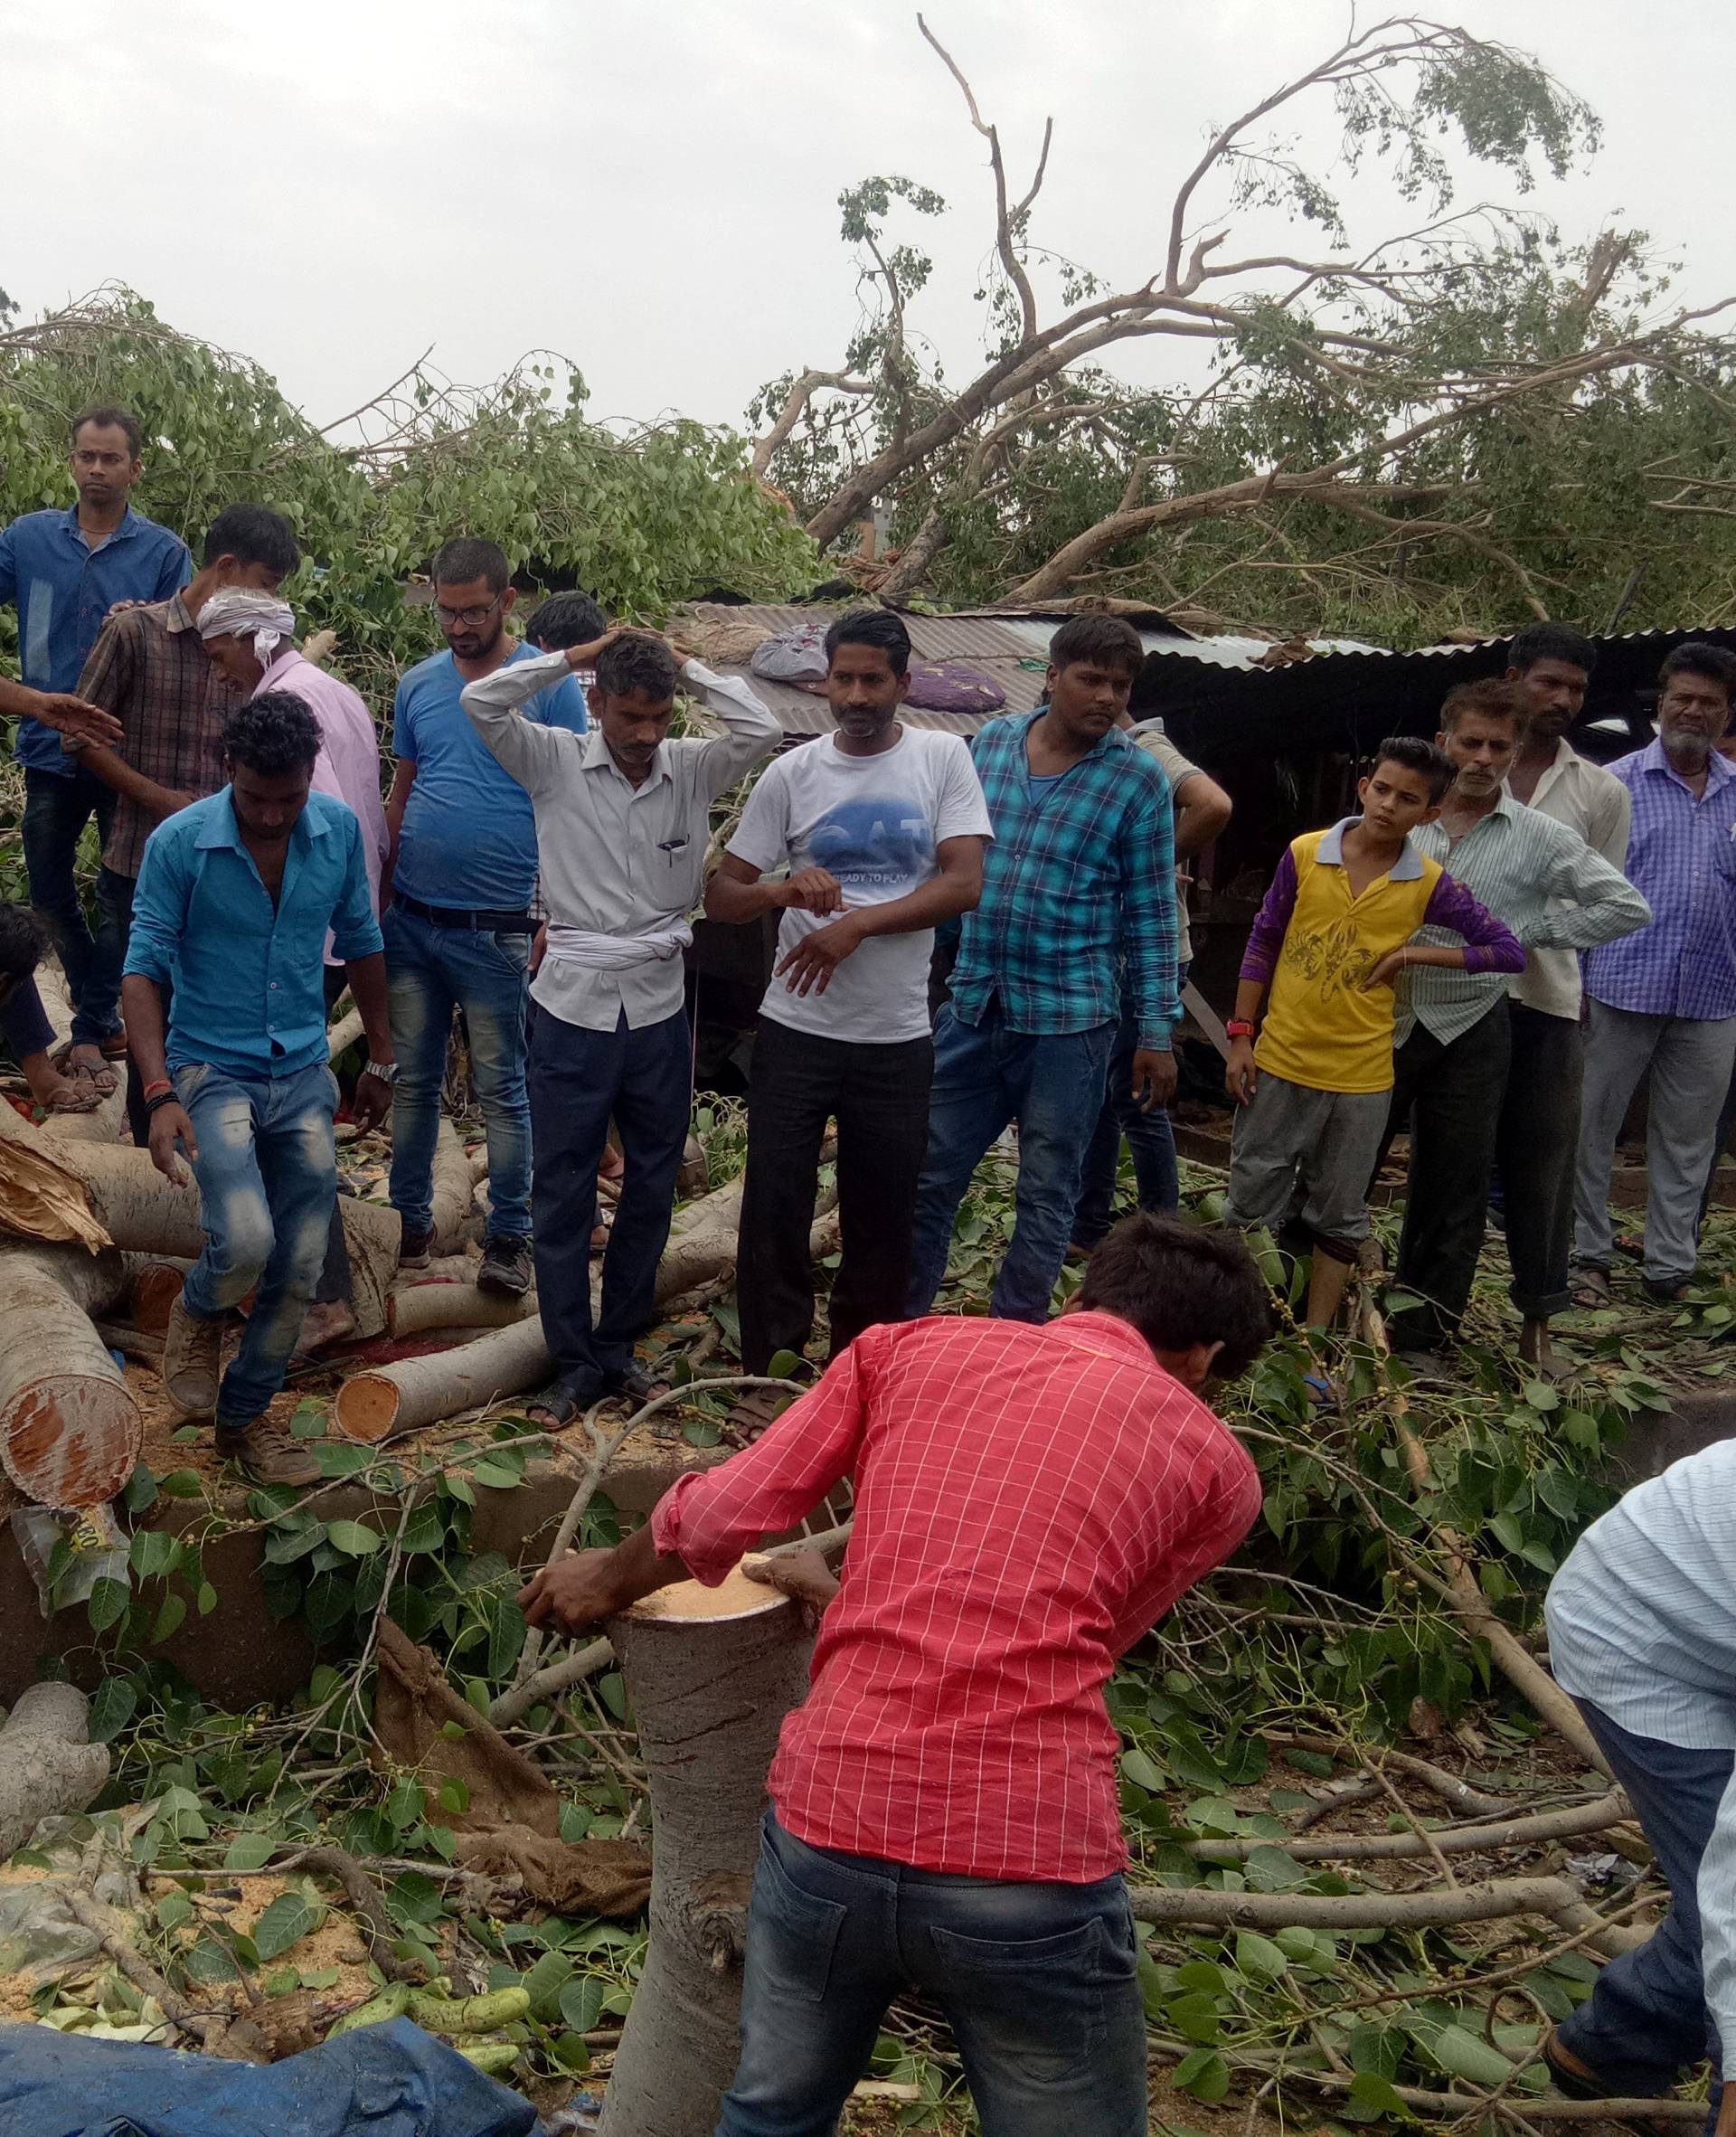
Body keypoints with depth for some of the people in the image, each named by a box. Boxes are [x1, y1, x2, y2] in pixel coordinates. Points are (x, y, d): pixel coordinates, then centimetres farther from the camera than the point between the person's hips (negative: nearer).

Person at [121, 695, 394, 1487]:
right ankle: (199, 1313, 12)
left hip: (304, 1076, 4)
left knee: (298, 1267, 7)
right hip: (211, 1071, -4)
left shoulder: (340, 830, -3)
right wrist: (159, 1094, -21)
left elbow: (360, 944, 10)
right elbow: (143, 969, -11)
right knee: (245, 1239, -25)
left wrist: (381, 1059, 16)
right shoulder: (179, 844, -14)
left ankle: (245, 1416, 29)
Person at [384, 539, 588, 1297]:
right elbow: (400, 796, 15)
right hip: (412, 920, 4)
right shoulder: (417, 685, 9)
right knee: (413, 1081, 11)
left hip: (497, 928, -4)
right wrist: (377, 898, 11)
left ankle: (509, 1236, 15)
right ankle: (410, 1221, 24)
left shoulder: (549, 683, -4)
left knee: (503, 1089, 4)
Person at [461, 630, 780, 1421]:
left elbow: (762, 730, -11)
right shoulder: (555, 761, -3)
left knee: (651, 1192, 13)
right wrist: (575, 656, -11)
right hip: (575, 1007, -2)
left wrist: (685, 665, -7)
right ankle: (573, 1362, 17)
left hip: (660, 1009, 3)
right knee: (563, 1195, 4)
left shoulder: (692, 769, 2)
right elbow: (481, 701, -15)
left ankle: (619, 1344, 29)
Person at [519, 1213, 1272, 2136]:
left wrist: (610, 1580, 28)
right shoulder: (1217, 1463, 9)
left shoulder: (911, 1346, 11)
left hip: (828, 1826, 2)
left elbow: (712, 1521, 8)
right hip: (1029, 1865, -2)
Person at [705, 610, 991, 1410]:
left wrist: (855, 924, -20)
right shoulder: (791, 773, 0)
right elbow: (720, 895, 1)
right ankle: (769, 1367, 20)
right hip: (796, 1029, 0)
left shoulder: (943, 759, -1)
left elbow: (965, 883, -11)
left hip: (897, 1037, 0)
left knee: (883, 1213, 12)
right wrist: (784, 890, -21)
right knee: (775, 1202, 3)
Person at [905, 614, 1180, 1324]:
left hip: (1068, 1020, -3)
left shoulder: (1138, 779, -5)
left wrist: (1157, 1032, -4)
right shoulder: (989, 742, 4)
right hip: (972, 1006, 3)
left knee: (1046, 1199, 8)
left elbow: (1150, 915, -3)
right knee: (929, 1182, 9)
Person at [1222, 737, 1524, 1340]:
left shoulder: (1429, 885, -5)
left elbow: (1508, 951, -2)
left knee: (1338, 1217, 10)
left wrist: (1418, 953, -11)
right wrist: (1240, 1037, -1)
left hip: (1360, 1077, 0)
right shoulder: (1305, 853, -5)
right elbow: (1263, 944, 2)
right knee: (1252, 1202, 8)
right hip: (1280, 1062, 0)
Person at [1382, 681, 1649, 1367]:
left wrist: (1531, 932, -3)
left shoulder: (1539, 838, -2)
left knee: (1452, 1197, 8)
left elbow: (1628, 907, -2)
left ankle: (1421, 1337, 21)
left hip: (1469, 1033, 0)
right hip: (1384, 1021, 1)